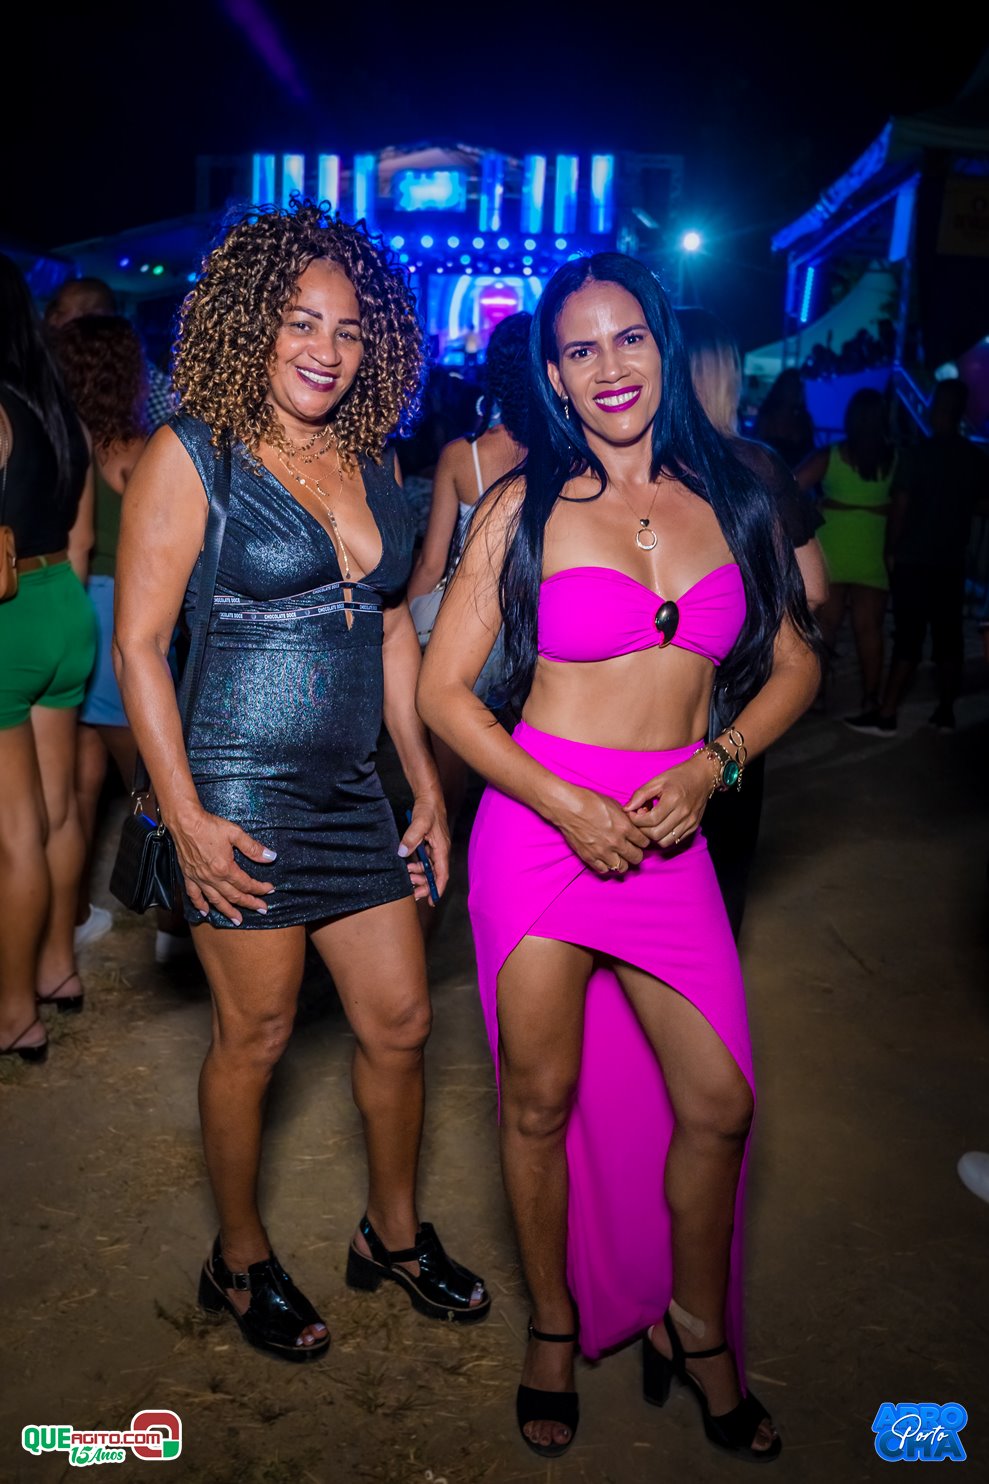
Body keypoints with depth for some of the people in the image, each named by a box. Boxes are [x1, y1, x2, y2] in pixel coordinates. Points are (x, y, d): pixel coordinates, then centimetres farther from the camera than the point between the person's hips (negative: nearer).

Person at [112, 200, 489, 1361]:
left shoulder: (368, 462, 10)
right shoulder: (192, 456, -6)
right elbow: (138, 642, -9)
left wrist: (425, 779, 10)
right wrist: (186, 817, -15)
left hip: (355, 793, 6)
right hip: (243, 794, -5)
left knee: (399, 1023, 12)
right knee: (254, 1039, 8)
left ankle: (393, 1233, 37)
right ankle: (240, 1261, 33)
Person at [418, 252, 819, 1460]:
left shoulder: (729, 498, 5)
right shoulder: (525, 506, -2)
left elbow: (794, 665, 11)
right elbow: (442, 689, -3)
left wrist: (712, 764, -6)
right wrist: (567, 805, -12)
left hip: (670, 837, 3)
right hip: (540, 823, -2)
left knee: (717, 1104, 6)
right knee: (540, 1098, 8)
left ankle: (698, 1330, 33)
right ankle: (555, 1326, 33)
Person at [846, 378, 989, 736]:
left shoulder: (916, 455, -10)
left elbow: (899, 508, -12)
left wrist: (891, 550, -1)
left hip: (914, 560, -4)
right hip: (951, 562, 4)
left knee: (908, 638, -6)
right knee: (948, 638, 10)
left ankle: (886, 716, -6)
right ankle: (946, 712, 16)